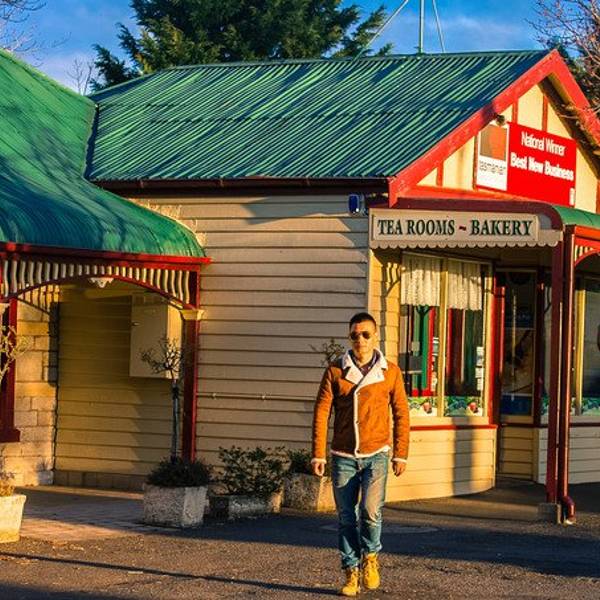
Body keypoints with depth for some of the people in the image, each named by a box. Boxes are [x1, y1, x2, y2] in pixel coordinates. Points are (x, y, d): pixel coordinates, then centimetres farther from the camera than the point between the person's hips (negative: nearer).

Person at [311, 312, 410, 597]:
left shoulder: (390, 372, 1)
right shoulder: (335, 371, 1)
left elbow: (401, 414, 6)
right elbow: (321, 413, 1)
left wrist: (400, 454, 3)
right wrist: (318, 454, -3)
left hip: (375, 455, -1)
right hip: (343, 456, 1)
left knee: (370, 510, -18)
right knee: (346, 517, 3)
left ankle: (370, 556, 8)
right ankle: (351, 573, 15)